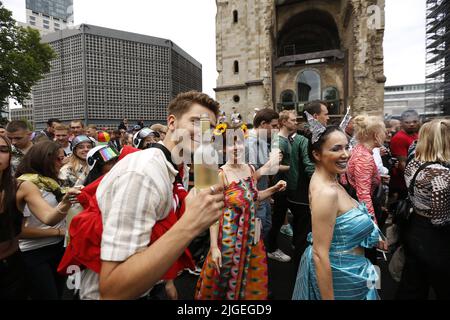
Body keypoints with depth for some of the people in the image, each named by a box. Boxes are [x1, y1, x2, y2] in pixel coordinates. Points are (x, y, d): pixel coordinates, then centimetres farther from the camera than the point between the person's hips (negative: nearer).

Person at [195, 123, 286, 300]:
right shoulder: (220, 174, -18)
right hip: (230, 234, -5)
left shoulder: (250, 169, 0)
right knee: (227, 278, 15)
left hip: (251, 233, 6)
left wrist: (274, 188, 3)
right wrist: (214, 246, -19)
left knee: (252, 276, 21)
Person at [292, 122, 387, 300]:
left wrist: (371, 238, 11)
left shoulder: (329, 180, -2)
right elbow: (320, 254, -28)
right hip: (338, 273, -9)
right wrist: (328, 298, -23)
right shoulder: (326, 192, -30)